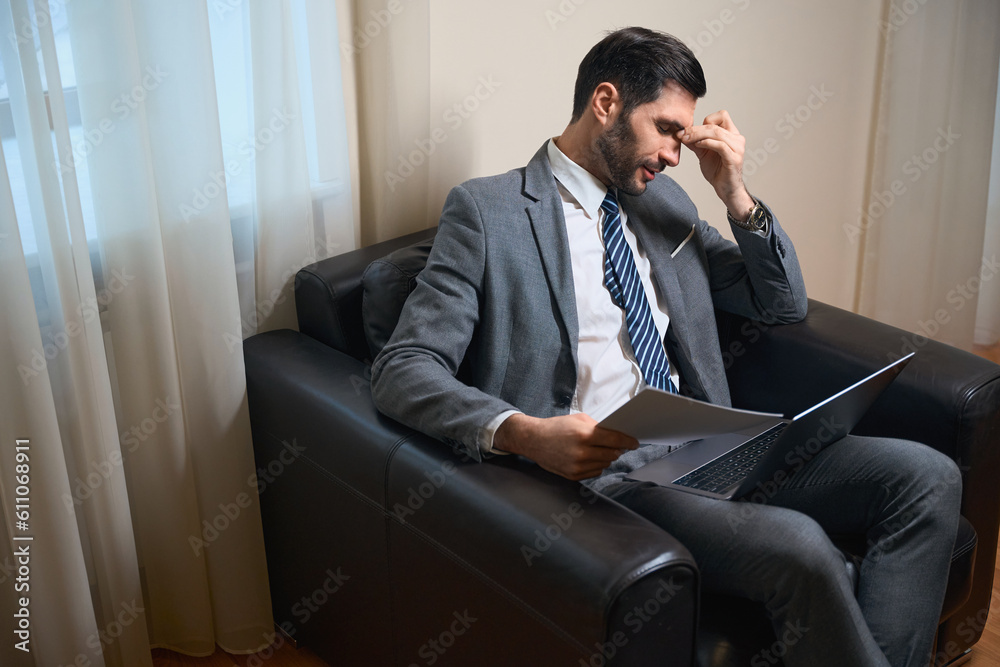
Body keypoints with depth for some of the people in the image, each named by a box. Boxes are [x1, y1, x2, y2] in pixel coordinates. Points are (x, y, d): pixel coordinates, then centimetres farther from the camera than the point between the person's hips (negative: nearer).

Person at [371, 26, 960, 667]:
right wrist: (524, 433, -27)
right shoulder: (487, 210, -2)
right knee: (801, 549, -29)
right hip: (602, 469, -7)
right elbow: (402, 369, -10)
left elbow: (783, 305, 21)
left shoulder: (664, 200, 18)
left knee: (927, 476, -8)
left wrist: (737, 195, 5)